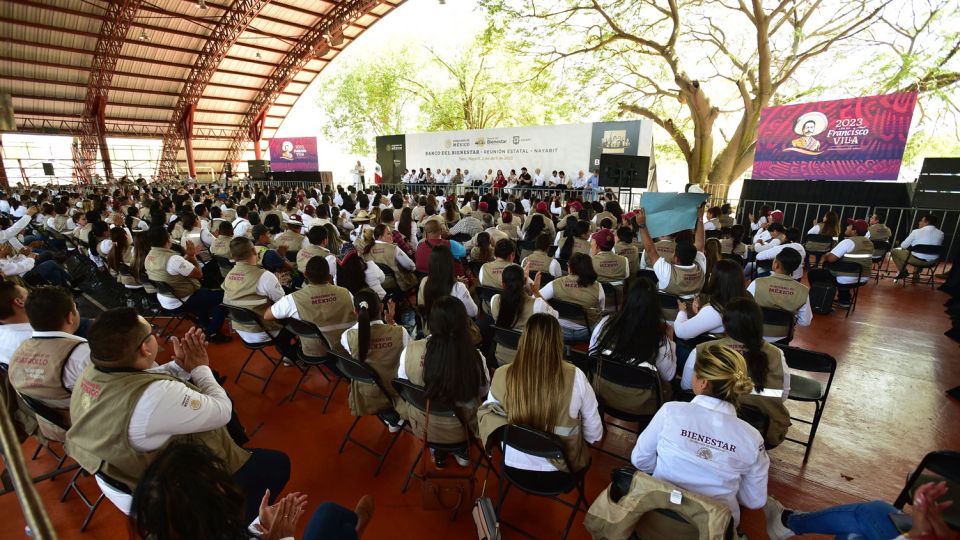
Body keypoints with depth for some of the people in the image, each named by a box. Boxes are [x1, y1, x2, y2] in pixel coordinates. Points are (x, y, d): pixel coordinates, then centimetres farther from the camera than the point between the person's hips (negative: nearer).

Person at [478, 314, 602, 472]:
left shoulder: (502, 375, -21)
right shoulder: (575, 377, -24)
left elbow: (487, 413, -3)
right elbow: (595, 434, -10)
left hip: (514, 465, 2)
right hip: (562, 466, -1)